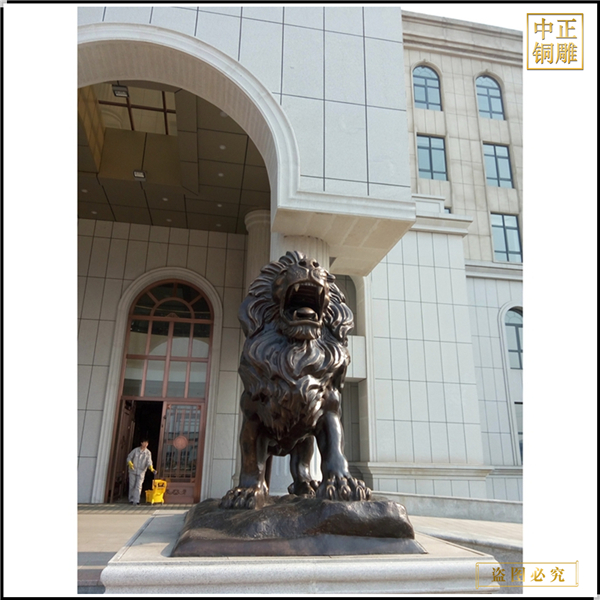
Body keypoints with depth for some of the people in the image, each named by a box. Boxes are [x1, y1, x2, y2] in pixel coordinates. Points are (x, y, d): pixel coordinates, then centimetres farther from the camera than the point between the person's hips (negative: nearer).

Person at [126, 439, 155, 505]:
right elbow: (129, 457, 3)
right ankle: (131, 499, 18)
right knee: (132, 486, 5)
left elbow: (149, 462, -12)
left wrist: (151, 468, -31)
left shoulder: (148, 453, -2)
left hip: (141, 472, 0)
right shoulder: (135, 450, -1)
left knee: (138, 486, -7)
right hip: (133, 470, 1)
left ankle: (136, 501, -7)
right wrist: (130, 463, -18)